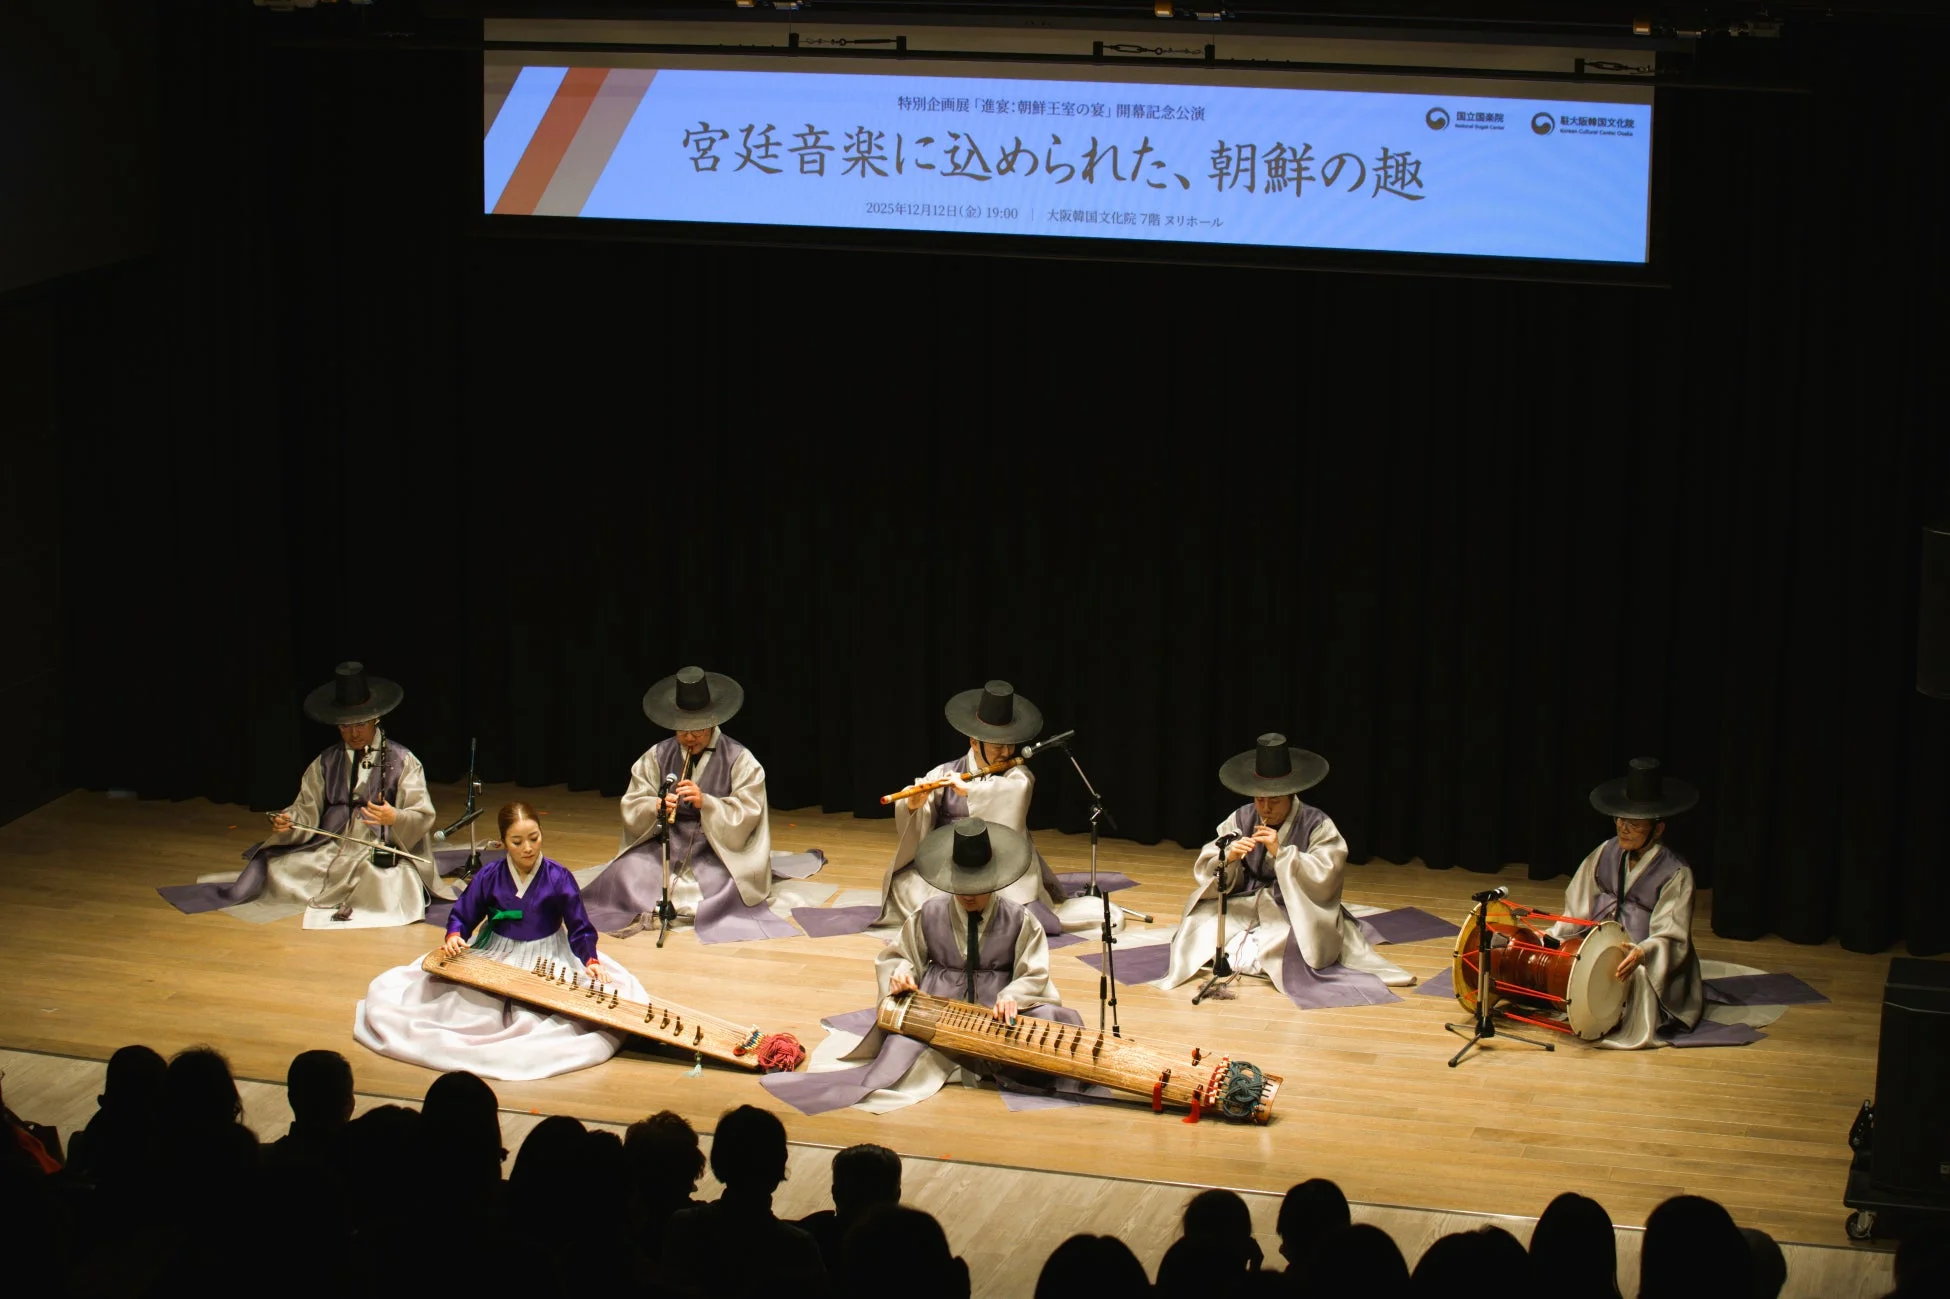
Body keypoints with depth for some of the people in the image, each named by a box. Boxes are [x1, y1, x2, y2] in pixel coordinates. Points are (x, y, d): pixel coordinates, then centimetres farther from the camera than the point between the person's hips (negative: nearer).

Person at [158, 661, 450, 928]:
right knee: (275, 867, -18)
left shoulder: (401, 761, 1)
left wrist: (394, 817, -27)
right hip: (330, 849, 3)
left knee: (389, 891, -35)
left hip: (383, 853, -3)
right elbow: (307, 811, 9)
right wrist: (286, 823, -14)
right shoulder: (326, 763, 15)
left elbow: (423, 817, -5)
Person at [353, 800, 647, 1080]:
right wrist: (454, 937, -19)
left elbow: (580, 929, -8)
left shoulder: (559, 878, -11)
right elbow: (461, 918, 4)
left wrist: (590, 961, -26)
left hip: (547, 963, -2)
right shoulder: (488, 876, -5)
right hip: (494, 959, 2)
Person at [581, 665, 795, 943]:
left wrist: (705, 802, -26)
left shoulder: (739, 760, -5)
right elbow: (631, 807, 2)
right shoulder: (657, 756, 3)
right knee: (625, 873, -24)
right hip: (666, 843, 2)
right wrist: (658, 806, -22)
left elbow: (747, 815, -11)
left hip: (719, 846, -2)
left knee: (726, 886, -32)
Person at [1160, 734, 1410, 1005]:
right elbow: (1204, 870, -4)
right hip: (1245, 905, 3)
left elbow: (1325, 878, -21)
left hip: (1299, 909, -3)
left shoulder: (1317, 826, -11)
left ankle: (1237, 953, -12)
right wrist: (1228, 857, -27)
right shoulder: (1241, 820, -1)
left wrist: (1281, 852, -29)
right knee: (1202, 924, -20)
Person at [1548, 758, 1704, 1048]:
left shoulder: (1675, 873, -13)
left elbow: (1670, 938, -18)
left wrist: (1641, 953, -38)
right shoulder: (1606, 853, 4)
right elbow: (1578, 907, 9)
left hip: (1649, 964, -5)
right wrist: (1551, 937, -6)